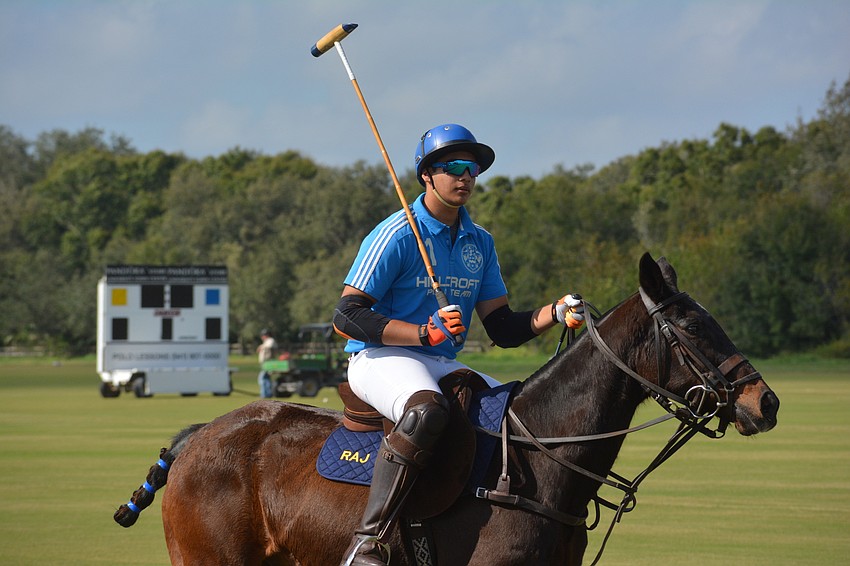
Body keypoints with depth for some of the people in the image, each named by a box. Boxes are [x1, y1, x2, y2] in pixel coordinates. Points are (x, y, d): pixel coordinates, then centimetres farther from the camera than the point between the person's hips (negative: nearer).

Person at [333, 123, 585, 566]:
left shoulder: (479, 243, 14)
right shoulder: (397, 235, -9)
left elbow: (503, 329, 13)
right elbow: (346, 317, -14)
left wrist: (554, 313, -6)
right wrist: (425, 333, -23)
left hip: (444, 365, 8)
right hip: (381, 359, -7)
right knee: (426, 410, -39)